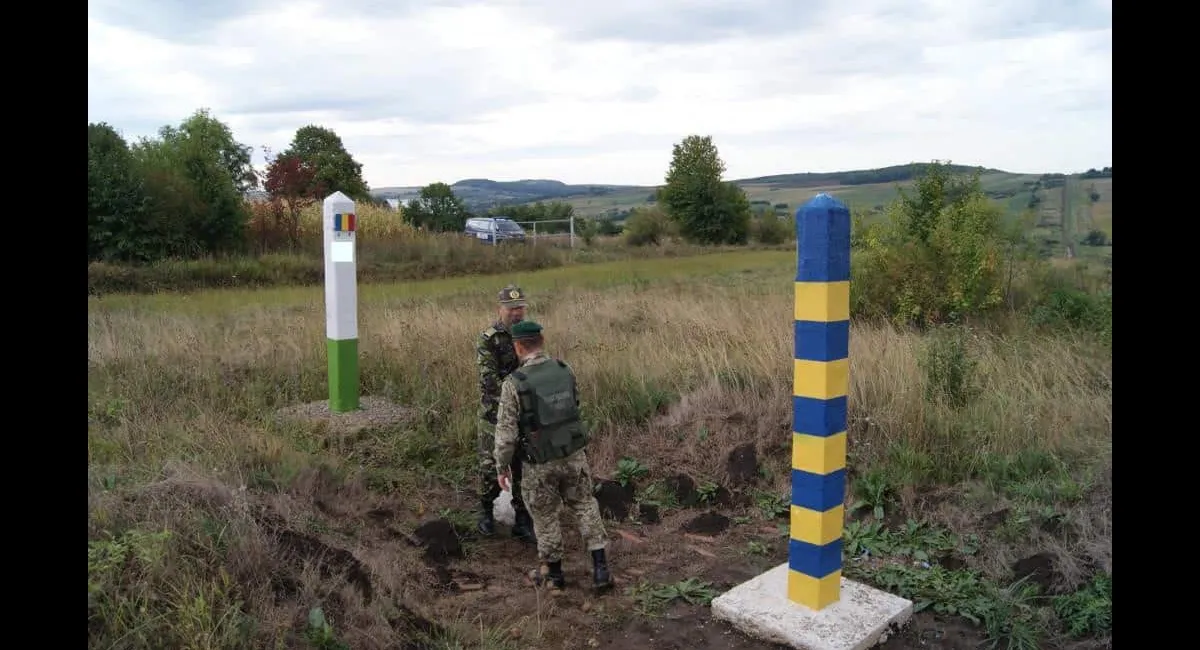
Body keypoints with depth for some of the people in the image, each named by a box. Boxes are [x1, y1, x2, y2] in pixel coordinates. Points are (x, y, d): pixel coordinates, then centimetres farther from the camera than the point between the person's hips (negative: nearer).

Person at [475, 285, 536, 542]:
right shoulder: (487, 340, -11)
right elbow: (490, 381, -19)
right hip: (495, 415, -4)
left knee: (524, 469, 8)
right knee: (490, 466, 5)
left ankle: (523, 521, 20)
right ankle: (486, 511, 31)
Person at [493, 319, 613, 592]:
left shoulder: (513, 383, -20)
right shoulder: (565, 369, -4)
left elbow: (506, 432, -16)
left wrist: (502, 466, -1)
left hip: (540, 463, -3)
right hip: (573, 454, 4)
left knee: (545, 515, 18)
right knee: (585, 505, 21)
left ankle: (553, 573, 35)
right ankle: (600, 569, 14)